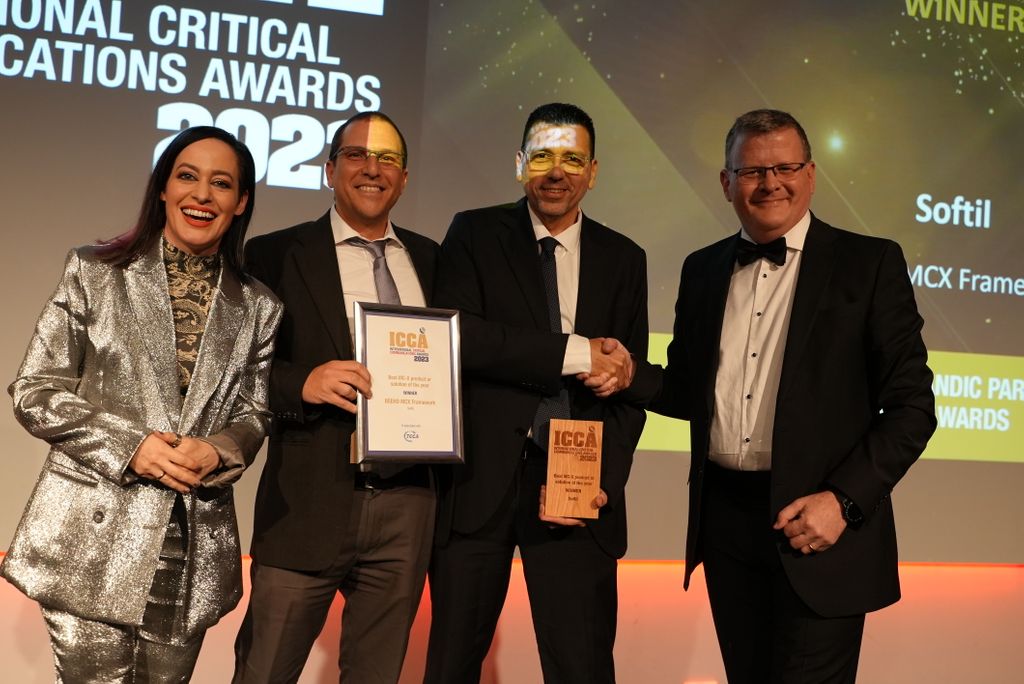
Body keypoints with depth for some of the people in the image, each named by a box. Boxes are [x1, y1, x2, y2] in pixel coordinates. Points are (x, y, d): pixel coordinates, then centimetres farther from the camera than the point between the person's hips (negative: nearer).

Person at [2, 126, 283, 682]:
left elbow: (253, 416, 11)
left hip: (195, 549, 3)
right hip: (94, 540, -2)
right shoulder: (94, 273, 2)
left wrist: (216, 453, -11)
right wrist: (130, 446, -14)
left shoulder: (257, 308, 9)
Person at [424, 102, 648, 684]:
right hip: (479, 479, -1)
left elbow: (630, 383, 5)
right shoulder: (474, 234, 3)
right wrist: (575, 353, -16)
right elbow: (457, 335, -13)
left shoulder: (624, 259, 10)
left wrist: (603, 481, -9)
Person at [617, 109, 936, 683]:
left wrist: (844, 500, -16)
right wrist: (627, 374, -4)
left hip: (819, 526, -4)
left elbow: (910, 405, -6)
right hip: (725, 521, 4)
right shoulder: (703, 269, 10)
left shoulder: (870, 264, -4)